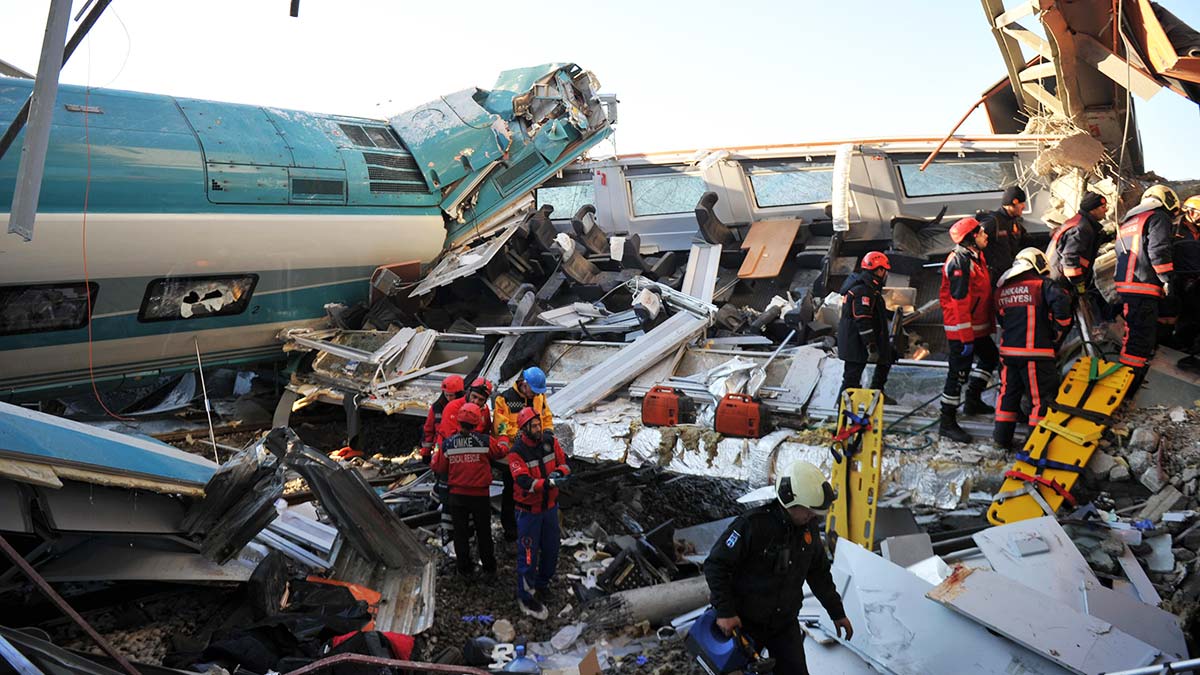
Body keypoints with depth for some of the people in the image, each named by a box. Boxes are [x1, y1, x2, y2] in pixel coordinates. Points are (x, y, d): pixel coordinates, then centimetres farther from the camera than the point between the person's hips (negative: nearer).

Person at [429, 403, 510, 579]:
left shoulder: (447, 444, -10)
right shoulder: (485, 441, -16)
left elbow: (438, 467, 1)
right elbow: (502, 450, 1)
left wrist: (435, 453, 20)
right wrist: (504, 437, 22)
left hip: (457, 496, 1)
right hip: (480, 496, -1)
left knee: (460, 533, 15)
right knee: (484, 532, 16)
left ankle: (464, 568, 25)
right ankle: (489, 567, 27)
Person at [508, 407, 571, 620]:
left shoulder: (550, 442, -4)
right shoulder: (517, 452, -21)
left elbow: (565, 462, 1)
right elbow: (524, 481, -30)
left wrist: (559, 472, -22)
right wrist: (547, 483, -43)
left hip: (550, 506, 6)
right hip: (528, 510, -6)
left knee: (551, 548, 18)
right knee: (528, 554, 1)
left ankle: (543, 583, 41)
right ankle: (526, 597, 15)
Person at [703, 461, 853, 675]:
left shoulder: (810, 528, -3)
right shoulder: (752, 524, -25)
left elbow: (819, 573, 12)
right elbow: (716, 565, -20)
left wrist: (837, 613, 17)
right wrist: (725, 611, -24)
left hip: (785, 623, 5)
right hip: (744, 622, -5)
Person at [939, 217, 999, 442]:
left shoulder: (976, 257, 12)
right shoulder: (960, 261, -21)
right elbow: (959, 302, -25)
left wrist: (990, 325, 22)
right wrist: (966, 338, -25)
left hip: (977, 328, 10)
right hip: (962, 330, -10)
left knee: (990, 357, 25)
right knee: (959, 373, -5)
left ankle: (973, 400, 37)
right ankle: (947, 422, 3)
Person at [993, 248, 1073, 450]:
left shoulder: (1002, 291, 15)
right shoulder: (1043, 284, -3)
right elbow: (1061, 301, -20)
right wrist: (1059, 330, -7)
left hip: (1008, 350, 6)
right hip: (1036, 352, -6)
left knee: (1008, 392, 17)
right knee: (1042, 396, 2)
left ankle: (1002, 436, 22)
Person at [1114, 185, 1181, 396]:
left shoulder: (1128, 221, 27)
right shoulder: (1159, 217, 0)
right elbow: (1158, 251, -13)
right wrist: (1167, 279, -10)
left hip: (1124, 284, 9)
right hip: (1144, 286, -9)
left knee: (1136, 333, 19)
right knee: (1142, 336, -11)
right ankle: (1125, 389, -15)